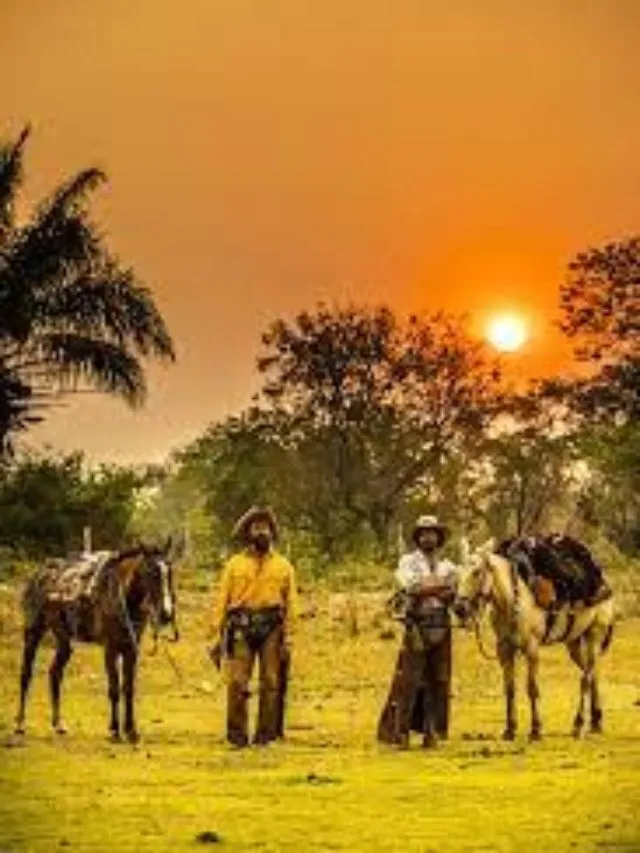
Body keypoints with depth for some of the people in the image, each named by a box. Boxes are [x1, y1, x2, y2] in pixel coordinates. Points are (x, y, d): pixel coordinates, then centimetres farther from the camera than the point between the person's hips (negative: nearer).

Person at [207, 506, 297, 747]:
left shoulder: (283, 566, 10)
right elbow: (221, 601, 5)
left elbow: (290, 604, 5)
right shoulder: (234, 564, 9)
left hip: (271, 628, 1)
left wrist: (288, 639, -4)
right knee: (237, 682, -6)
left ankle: (266, 734, 10)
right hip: (241, 628, -1)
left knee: (271, 683, 2)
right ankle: (237, 734, 2)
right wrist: (216, 636, -3)